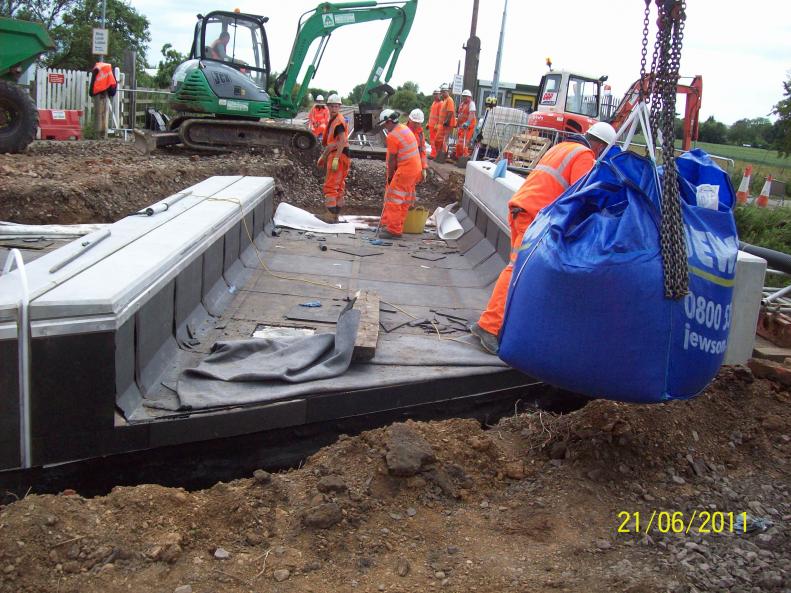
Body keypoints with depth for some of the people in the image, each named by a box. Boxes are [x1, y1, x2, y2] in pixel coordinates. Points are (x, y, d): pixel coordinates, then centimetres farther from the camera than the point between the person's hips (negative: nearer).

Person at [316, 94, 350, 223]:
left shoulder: (339, 121, -12)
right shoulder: (332, 120, 19)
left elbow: (342, 141, -22)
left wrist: (336, 159, -28)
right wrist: (323, 156, 29)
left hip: (338, 156, -10)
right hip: (334, 156, 10)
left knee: (330, 186, -12)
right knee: (339, 187, 12)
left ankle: (330, 215, -15)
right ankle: (335, 216, 18)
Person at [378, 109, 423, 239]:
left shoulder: (392, 136, -16)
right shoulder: (405, 129, 11)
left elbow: (392, 160, -12)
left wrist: (390, 176, 1)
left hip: (405, 170, -9)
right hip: (415, 168, 9)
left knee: (394, 200, -3)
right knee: (404, 201, 14)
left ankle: (394, 230, -1)